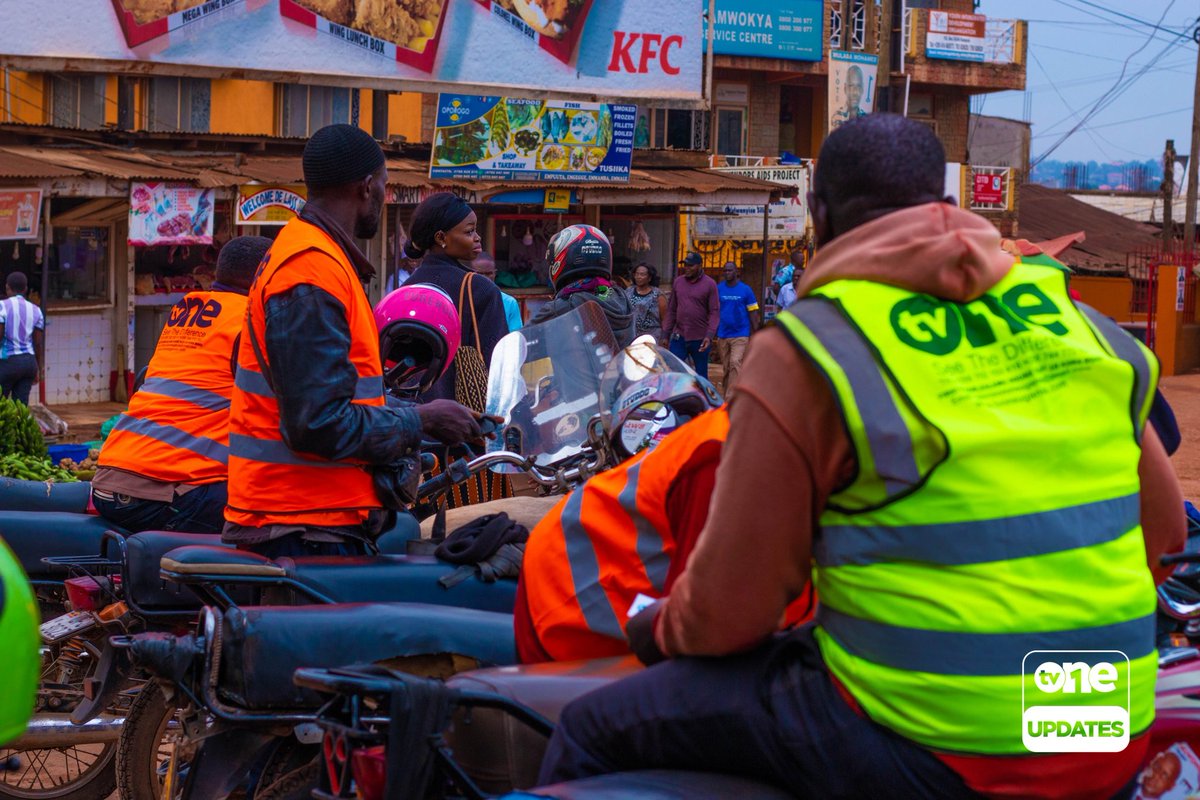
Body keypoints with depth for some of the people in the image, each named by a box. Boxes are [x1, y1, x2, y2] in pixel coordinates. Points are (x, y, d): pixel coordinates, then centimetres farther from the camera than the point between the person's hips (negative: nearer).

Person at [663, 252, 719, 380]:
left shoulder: (709, 284, -4)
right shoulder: (678, 282, 8)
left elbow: (715, 312, -7)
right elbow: (671, 310, 13)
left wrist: (709, 335, -17)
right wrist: (666, 333, 9)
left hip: (700, 339, -3)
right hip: (679, 336, 3)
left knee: (702, 376, 7)